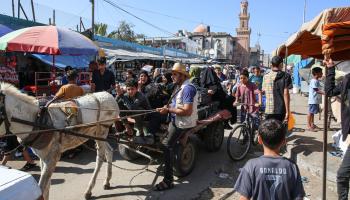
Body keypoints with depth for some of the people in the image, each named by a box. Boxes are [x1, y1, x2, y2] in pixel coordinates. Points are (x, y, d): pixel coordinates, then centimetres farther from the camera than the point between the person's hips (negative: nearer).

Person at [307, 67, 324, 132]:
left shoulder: (317, 81, 15)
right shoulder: (314, 81, -16)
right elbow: (317, 90, -22)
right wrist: (324, 93, -30)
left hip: (316, 100, 10)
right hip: (313, 100, -10)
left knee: (312, 112, 16)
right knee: (311, 112, -5)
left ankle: (312, 124, 26)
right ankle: (309, 126, -1)